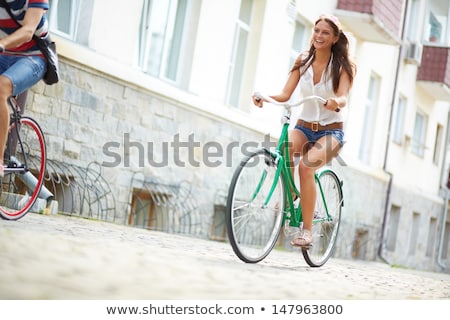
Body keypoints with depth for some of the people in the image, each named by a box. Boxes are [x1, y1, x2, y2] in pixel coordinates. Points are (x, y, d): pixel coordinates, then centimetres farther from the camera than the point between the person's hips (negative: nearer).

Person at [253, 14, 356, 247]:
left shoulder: (342, 66, -5)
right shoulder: (303, 61, 3)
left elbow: (343, 98, -20)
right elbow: (285, 94, -4)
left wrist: (336, 103, -44)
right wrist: (265, 97, -25)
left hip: (331, 131, -3)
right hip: (304, 127, 3)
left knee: (306, 165, -31)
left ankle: (307, 230, -24)